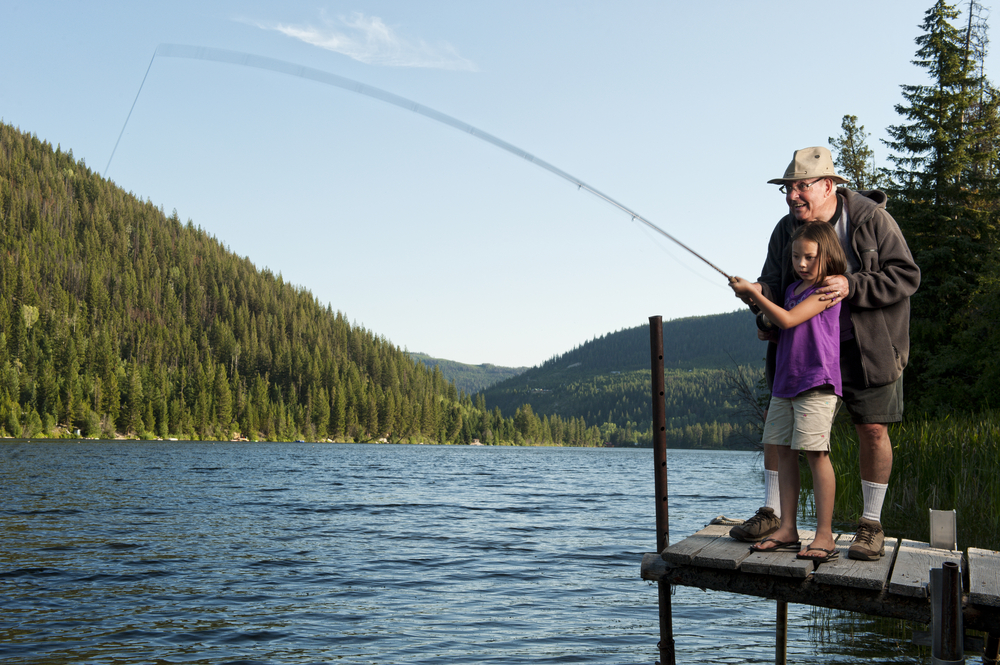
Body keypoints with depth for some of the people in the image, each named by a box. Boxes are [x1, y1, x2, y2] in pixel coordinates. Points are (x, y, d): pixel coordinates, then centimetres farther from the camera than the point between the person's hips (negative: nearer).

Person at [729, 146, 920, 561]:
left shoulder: (872, 219, -12)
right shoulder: (786, 230, 1)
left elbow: (906, 276, -14)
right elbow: (774, 282, 3)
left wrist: (852, 286, -28)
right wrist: (762, 295, -22)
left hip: (867, 346, -4)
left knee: (872, 430, -4)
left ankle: (871, 525, 12)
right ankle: (772, 515, 12)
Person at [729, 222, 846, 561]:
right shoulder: (792, 289, 18)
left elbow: (788, 320, -15)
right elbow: (779, 328, 24)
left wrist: (755, 293, -9)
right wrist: (758, 302, 11)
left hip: (816, 383, -8)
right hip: (785, 381, 8)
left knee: (815, 452, -11)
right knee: (784, 451, 6)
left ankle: (824, 535, -6)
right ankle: (787, 529, 11)